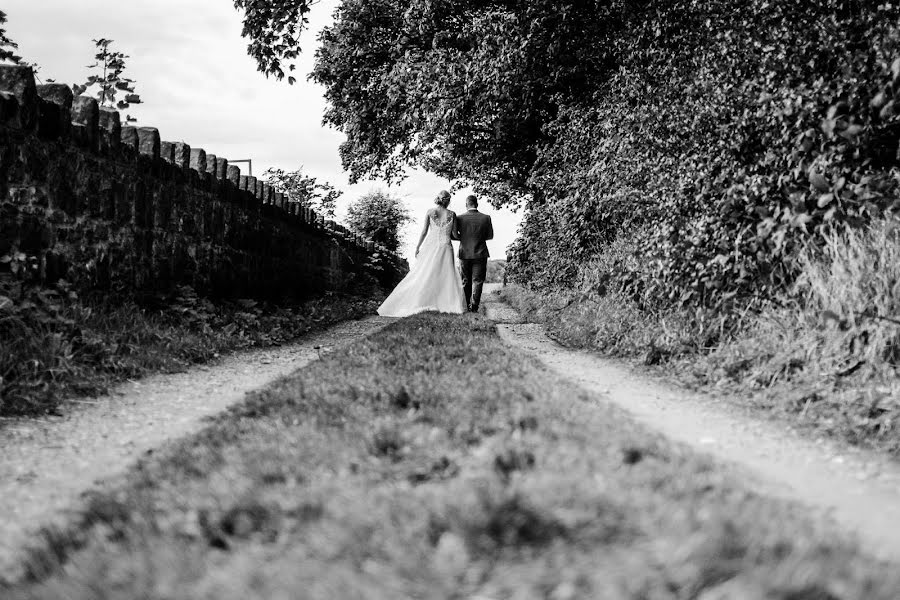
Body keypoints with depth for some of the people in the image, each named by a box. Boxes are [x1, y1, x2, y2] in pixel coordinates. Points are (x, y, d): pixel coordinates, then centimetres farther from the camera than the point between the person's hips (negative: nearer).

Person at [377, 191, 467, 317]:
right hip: (445, 248, -1)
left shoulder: (430, 212, 0)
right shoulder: (452, 214, -1)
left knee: (422, 275, 5)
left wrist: (418, 246, 8)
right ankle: (452, 304, 2)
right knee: (446, 277, 5)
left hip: (430, 246, 1)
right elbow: (454, 234, 2)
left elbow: (424, 232, -1)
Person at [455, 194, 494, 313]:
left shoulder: (459, 218, -9)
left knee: (465, 281, 14)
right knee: (477, 280, 5)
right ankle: (474, 305, -2)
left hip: (464, 253, 1)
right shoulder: (486, 218, -7)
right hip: (480, 254, -1)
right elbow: (490, 236, 3)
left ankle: (466, 306, 20)